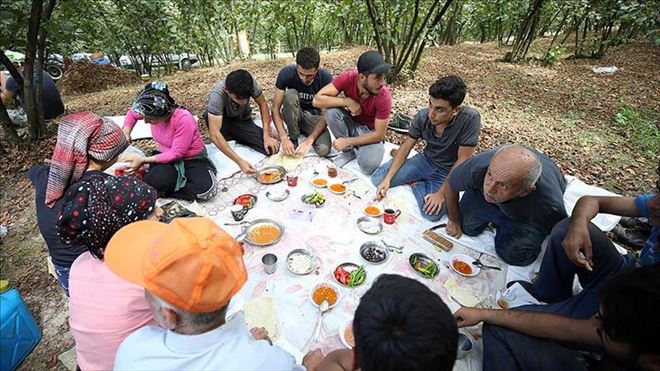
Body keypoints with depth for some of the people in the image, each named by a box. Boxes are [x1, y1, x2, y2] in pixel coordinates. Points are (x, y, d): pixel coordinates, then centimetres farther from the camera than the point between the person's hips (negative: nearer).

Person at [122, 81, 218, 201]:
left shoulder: (184, 119, -31)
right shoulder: (153, 112, -13)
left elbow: (176, 153, -24)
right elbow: (132, 114, 13)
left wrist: (143, 160, -22)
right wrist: (126, 134, -2)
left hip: (193, 158, -3)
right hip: (168, 156, 3)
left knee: (207, 188, -32)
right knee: (156, 180, -32)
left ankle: (164, 189, -9)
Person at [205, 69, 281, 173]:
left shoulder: (250, 82, -29)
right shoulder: (217, 94, -37)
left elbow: (263, 104, -12)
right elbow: (214, 133, -42)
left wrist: (267, 136, -21)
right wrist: (240, 161, -49)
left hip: (243, 119, 2)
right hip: (222, 120, -2)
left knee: (271, 149, -20)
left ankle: (236, 137, 7)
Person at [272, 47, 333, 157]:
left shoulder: (326, 78, -24)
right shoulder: (286, 73, -24)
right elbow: (275, 108, -22)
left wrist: (309, 140, -33)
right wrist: (284, 138, -33)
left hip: (314, 115, 0)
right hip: (293, 114, 1)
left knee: (323, 149, -28)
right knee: (290, 94, -34)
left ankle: (303, 130, 3)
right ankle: (293, 138, -15)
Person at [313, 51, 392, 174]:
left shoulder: (384, 97, -28)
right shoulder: (347, 77, -23)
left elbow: (379, 135, -22)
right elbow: (317, 100, -26)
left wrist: (347, 142, -24)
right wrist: (347, 101, -32)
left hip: (370, 131, -3)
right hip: (351, 123, 3)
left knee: (369, 166, -31)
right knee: (331, 111, -28)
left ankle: (358, 149, 6)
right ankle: (349, 151, -7)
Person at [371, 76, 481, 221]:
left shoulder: (470, 118, -28)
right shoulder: (423, 116, -17)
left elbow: (462, 160, -22)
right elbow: (406, 147, -8)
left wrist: (441, 193, -24)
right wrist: (388, 179, -15)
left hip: (449, 172, -2)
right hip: (426, 161, 3)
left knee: (431, 213, -28)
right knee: (378, 178, -11)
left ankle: (416, 183, 2)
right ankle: (422, 181, 9)